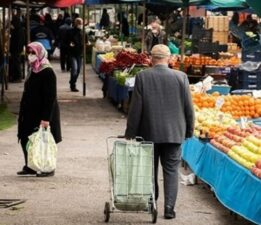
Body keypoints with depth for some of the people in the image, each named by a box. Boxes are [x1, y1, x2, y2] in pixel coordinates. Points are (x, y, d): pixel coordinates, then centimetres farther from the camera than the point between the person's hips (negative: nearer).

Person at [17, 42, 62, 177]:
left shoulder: (47, 73, -16)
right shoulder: (33, 71, 10)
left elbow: (50, 97, -20)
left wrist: (46, 118, -24)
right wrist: (22, 112, 16)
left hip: (42, 114, -8)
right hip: (30, 113, 8)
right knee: (25, 139, 9)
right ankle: (30, 166, 19)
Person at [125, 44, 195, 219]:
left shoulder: (142, 77, -9)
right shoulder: (181, 77, -6)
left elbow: (136, 108, -7)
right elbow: (189, 107, -2)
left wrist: (130, 133, 2)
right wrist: (189, 130, 11)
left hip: (149, 133, 0)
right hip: (174, 133, 0)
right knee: (171, 170, 5)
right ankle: (169, 207, -2)